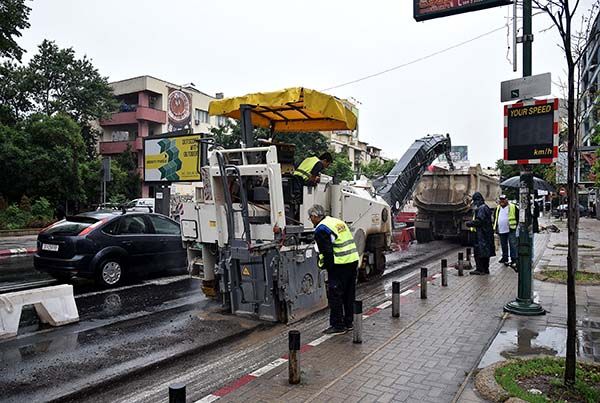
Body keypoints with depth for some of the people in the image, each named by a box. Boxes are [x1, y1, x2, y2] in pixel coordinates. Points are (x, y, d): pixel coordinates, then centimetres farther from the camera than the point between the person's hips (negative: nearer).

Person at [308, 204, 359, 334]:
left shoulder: (321, 229, -11)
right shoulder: (338, 222, 17)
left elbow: (327, 251, -17)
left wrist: (325, 265, -3)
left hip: (340, 265, -9)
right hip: (353, 260, 9)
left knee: (335, 295, 1)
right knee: (349, 294, 16)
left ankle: (337, 325, 6)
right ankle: (348, 323, 26)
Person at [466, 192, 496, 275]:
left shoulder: (481, 208, -15)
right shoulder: (486, 207, 17)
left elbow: (479, 221, -22)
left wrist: (470, 223, -10)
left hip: (481, 234, -11)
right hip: (486, 233, 11)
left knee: (478, 251, -6)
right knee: (485, 252, 14)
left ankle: (480, 269, -4)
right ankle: (485, 269, 21)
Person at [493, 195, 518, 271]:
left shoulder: (513, 207, -3)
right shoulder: (497, 208, 13)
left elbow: (518, 217, -2)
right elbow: (495, 218, 22)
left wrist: (517, 226, -7)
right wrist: (495, 227, 16)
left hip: (511, 230, -5)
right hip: (501, 230, 5)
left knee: (512, 245, -7)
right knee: (503, 245, 14)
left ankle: (514, 260, -5)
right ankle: (505, 258, 26)